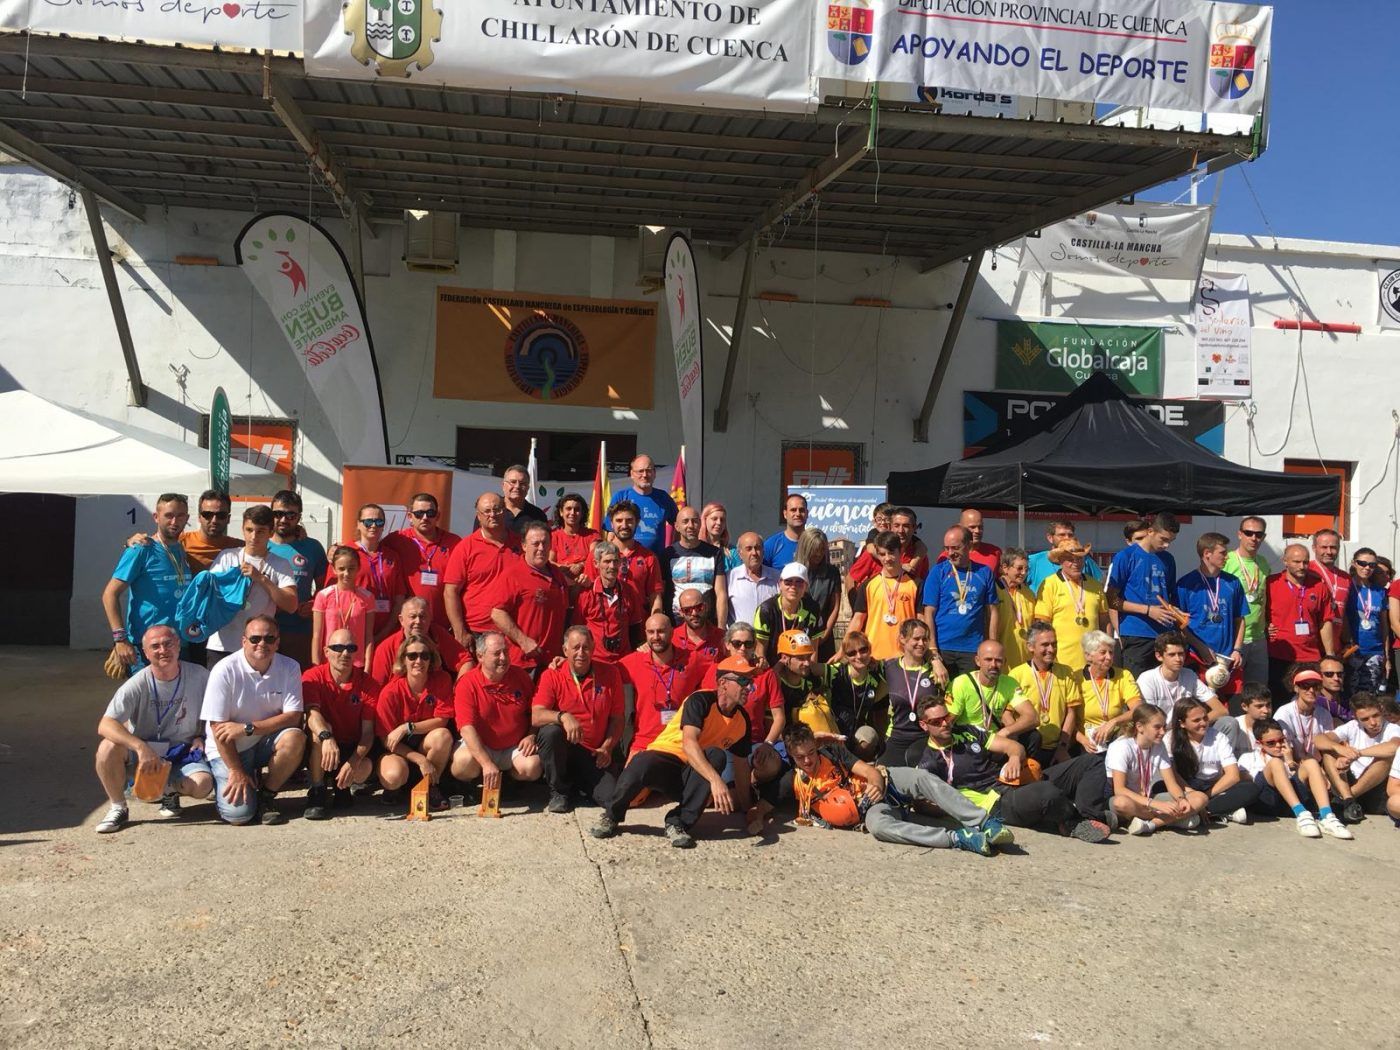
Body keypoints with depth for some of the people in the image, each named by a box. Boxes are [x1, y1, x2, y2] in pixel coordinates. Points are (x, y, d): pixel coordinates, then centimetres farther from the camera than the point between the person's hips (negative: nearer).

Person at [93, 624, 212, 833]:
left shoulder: (199, 677, -8)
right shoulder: (137, 685, -14)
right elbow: (104, 725, -25)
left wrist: (201, 737, -6)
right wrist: (141, 748, -38)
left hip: (183, 754, 1)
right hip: (141, 752, 0)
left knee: (203, 785, -29)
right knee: (108, 748, -31)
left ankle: (170, 789, 9)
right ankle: (118, 808, -7)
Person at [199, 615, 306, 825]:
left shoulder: (289, 668, -8)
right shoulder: (224, 671, -16)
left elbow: (293, 717, -13)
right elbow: (219, 728, -14)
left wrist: (246, 728, -23)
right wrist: (237, 771, -15)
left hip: (265, 742, 3)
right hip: (228, 749, -2)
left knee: (295, 738, -30)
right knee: (239, 814, -18)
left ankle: (266, 795, -6)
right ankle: (225, 778, 17)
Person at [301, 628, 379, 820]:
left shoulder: (368, 684, -8)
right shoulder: (313, 677, -9)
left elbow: (368, 730, -13)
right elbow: (312, 713, -28)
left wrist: (353, 762, -31)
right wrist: (326, 737, -50)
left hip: (352, 749, 1)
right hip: (321, 751, -1)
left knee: (364, 769, -32)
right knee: (320, 729, -32)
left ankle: (342, 785, 7)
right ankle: (317, 792, -19)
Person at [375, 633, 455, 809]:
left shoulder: (442, 680, -12)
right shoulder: (390, 692, -18)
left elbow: (442, 720, -13)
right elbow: (386, 740, -15)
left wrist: (407, 727, -25)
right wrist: (421, 760, -24)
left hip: (426, 743, 2)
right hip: (398, 749, -2)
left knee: (443, 735, -32)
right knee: (393, 776, -34)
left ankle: (430, 788, -8)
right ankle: (393, 788, 7)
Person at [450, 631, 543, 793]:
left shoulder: (520, 676, 0)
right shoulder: (467, 684, -13)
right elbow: (467, 728, -23)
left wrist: (531, 736, -7)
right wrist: (486, 764, -34)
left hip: (515, 748, 3)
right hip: (479, 746, -3)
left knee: (532, 768, -26)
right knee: (463, 763, -35)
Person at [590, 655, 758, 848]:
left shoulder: (742, 719, 2)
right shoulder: (701, 701, -17)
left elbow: (741, 764, 14)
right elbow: (689, 743, -32)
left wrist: (746, 808, 15)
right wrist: (715, 779, -43)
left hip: (693, 777, 5)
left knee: (716, 756, -30)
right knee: (641, 765, -41)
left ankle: (678, 824, -24)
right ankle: (611, 817, -10)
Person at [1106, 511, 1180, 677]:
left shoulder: (1168, 559, 15)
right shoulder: (1125, 557, -3)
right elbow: (1112, 600, -5)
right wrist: (1148, 610, -12)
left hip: (1166, 635, 5)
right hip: (1136, 636, -5)